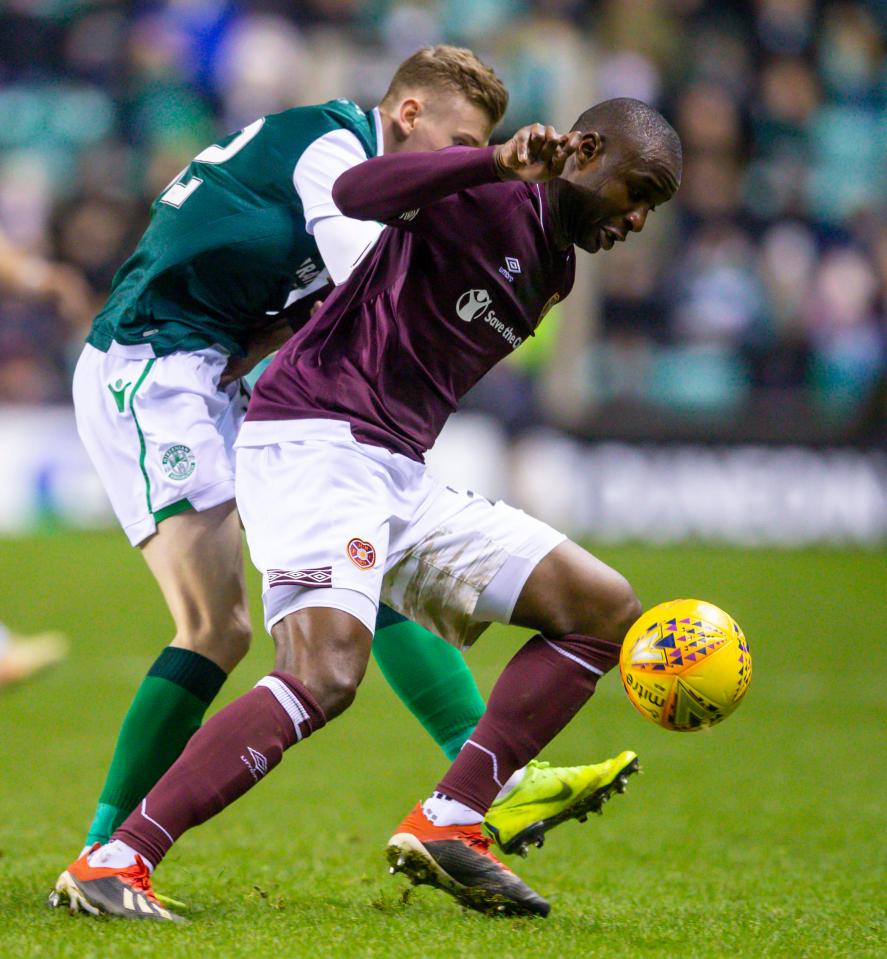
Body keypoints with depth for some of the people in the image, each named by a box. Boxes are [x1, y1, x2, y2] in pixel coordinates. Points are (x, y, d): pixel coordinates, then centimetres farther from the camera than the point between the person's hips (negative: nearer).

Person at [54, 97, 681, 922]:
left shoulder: (552, 273, 21)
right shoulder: (486, 199, -6)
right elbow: (355, 193, -26)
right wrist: (497, 163, -34)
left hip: (400, 480, 10)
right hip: (312, 442, -9)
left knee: (604, 608, 4)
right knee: (328, 675, -29)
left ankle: (444, 827, -3)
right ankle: (115, 862, -28)